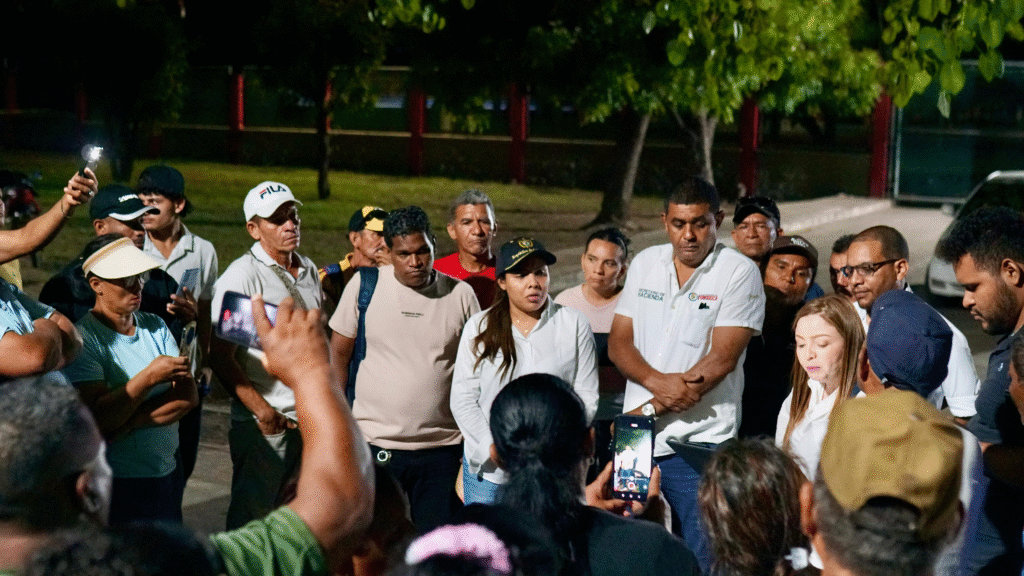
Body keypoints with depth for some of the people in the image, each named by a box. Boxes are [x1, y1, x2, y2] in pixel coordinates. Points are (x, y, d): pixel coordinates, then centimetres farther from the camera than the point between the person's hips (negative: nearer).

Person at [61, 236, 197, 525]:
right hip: (116, 485, -6)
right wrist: (148, 377, -24)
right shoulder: (84, 338, -12)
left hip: (167, 473, 6)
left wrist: (126, 424, -16)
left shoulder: (156, 327, 7)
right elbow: (96, 420, -21)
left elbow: (188, 396, -3)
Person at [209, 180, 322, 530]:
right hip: (264, 422, -6)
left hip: (310, 419, 6)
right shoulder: (242, 275, -11)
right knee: (252, 519, 0)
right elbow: (220, 356, -15)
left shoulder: (308, 270, 11)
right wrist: (262, 410, -18)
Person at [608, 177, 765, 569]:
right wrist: (657, 381, -13)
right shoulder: (645, 263, 10)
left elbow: (721, 359, -12)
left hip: (699, 446, -4)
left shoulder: (739, 272, -5)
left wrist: (648, 409, -12)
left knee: (700, 560, -4)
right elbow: (618, 342, 8)